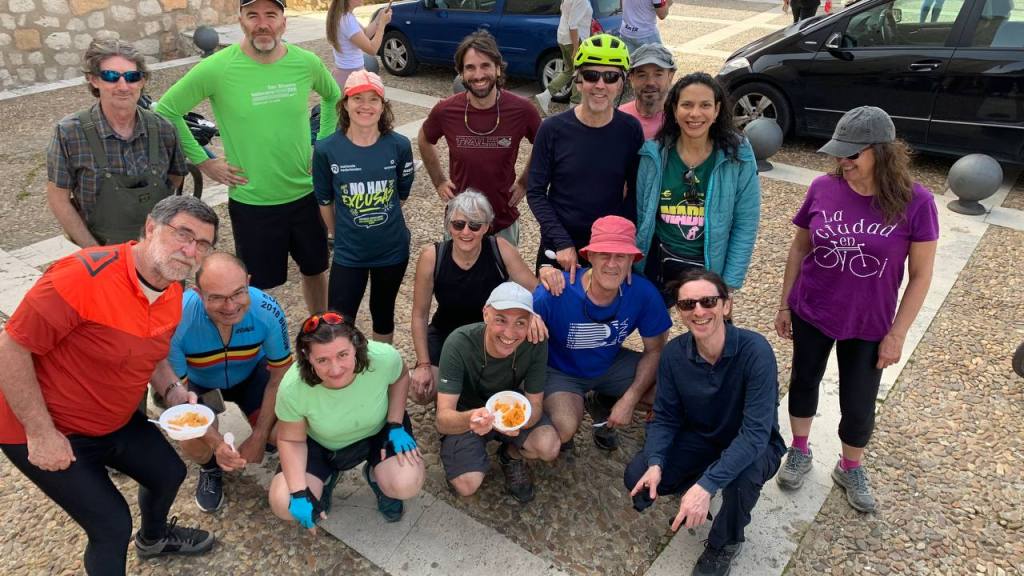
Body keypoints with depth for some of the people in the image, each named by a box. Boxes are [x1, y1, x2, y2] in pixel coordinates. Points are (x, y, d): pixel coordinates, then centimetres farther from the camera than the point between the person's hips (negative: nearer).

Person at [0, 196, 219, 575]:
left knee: (169, 472, 21)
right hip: (44, 430, -8)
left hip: (115, 420, 8)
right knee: (112, 525, -5)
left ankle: (153, 538, 53)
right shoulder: (84, 275, -32)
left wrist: (170, 391, -7)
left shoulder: (173, 292, -6)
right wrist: (41, 433, -22)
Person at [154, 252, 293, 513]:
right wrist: (217, 443, -35)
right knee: (193, 444, -26)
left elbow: (280, 374, -17)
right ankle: (210, 469, 14)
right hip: (198, 383, -1)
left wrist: (259, 437, -17)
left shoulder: (268, 312, -34)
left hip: (251, 374, 1)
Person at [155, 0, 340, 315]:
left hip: (306, 194, 4)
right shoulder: (216, 68, -16)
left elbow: (333, 97, 15)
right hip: (251, 202, -3)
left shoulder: (307, 62, -6)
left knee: (316, 269, 20)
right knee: (257, 285, 13)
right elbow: (166, 110, -5)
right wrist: (203, 161, -7)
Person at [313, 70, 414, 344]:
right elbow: (325, 201, 1)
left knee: (383, 313, 20)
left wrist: (383, 224, 11)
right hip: (348, 253, -1)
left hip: (393, 249, 2)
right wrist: (343, 235, 11)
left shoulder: (399, 145, -10)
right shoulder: (326, 149, -13)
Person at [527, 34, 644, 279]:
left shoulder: (630, 130, -5)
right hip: (558, 250, -1)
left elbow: (635, 192, 1)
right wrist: (562, 243, -15)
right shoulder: (553, 129, -10)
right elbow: (536, 192, -7)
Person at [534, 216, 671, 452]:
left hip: (611, 365, 4)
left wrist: (629, 400, -15)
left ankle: (602, 404, 15)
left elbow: (654, 349, -7)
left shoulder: (644, 293, -21)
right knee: (564, 431, -31)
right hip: (560, 371, -4)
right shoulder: (555, 293, -31)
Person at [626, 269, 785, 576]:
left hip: (753, 446, -3)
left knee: (742, 474, -38)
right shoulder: (673, 353, -15)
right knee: (637, 478, -19)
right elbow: (665, 417, -7)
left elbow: (756, 432, -34)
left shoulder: (755, 350, -30)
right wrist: (655, 463, -27)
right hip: (699, 438, 3)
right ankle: (689, 487, 16)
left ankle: (724, 543, -4)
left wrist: (707, 484, -42)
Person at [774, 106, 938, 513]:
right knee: (804, 382, 18)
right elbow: (799, 247, 1)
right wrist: (784, 303, 4)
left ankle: (850, 469, 38)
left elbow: (920, 274, -9)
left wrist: (897, 333, -8)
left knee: (859, 405, 10)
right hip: (810, 313, 2)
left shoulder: (915, 202, -18)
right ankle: (799, 451, 43)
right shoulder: (823, 188, -12)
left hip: (868, 325, -2)